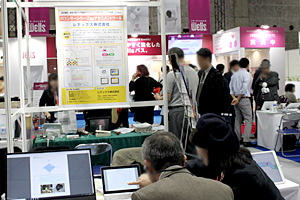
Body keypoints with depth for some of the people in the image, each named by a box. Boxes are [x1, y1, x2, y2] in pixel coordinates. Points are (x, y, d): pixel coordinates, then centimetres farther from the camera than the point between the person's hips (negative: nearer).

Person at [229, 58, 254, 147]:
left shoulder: (234, 75, 11)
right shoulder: (247, 74, -9)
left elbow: (231, 87, 8)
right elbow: (244, 88, -17)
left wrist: (234, 97, -1)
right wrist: (238, 99, -11)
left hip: (236, 99, 7)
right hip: (244, 99, -7)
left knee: (238, 119, 14)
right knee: (248, 119, -3)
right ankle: (246, 140, -8)